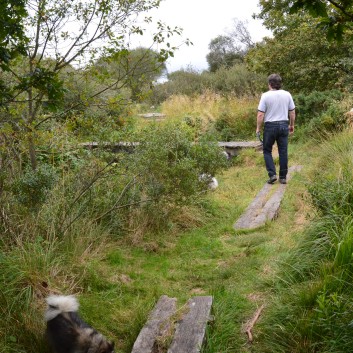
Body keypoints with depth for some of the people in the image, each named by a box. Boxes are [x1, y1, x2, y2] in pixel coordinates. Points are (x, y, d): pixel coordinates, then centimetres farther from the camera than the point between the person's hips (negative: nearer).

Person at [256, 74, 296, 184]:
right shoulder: (287, 94, 2)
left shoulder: (266, 96, -9)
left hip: (270, 126, -3)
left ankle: (272, 174, -1)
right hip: (284, 125, 3)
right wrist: (291, 125, 17)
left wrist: (258, 128, -1)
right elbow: (292, 112, 6)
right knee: (283, 152, 7)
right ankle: (283, 177, 11)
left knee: (267, 151, 10)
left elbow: (260, 114, -11)